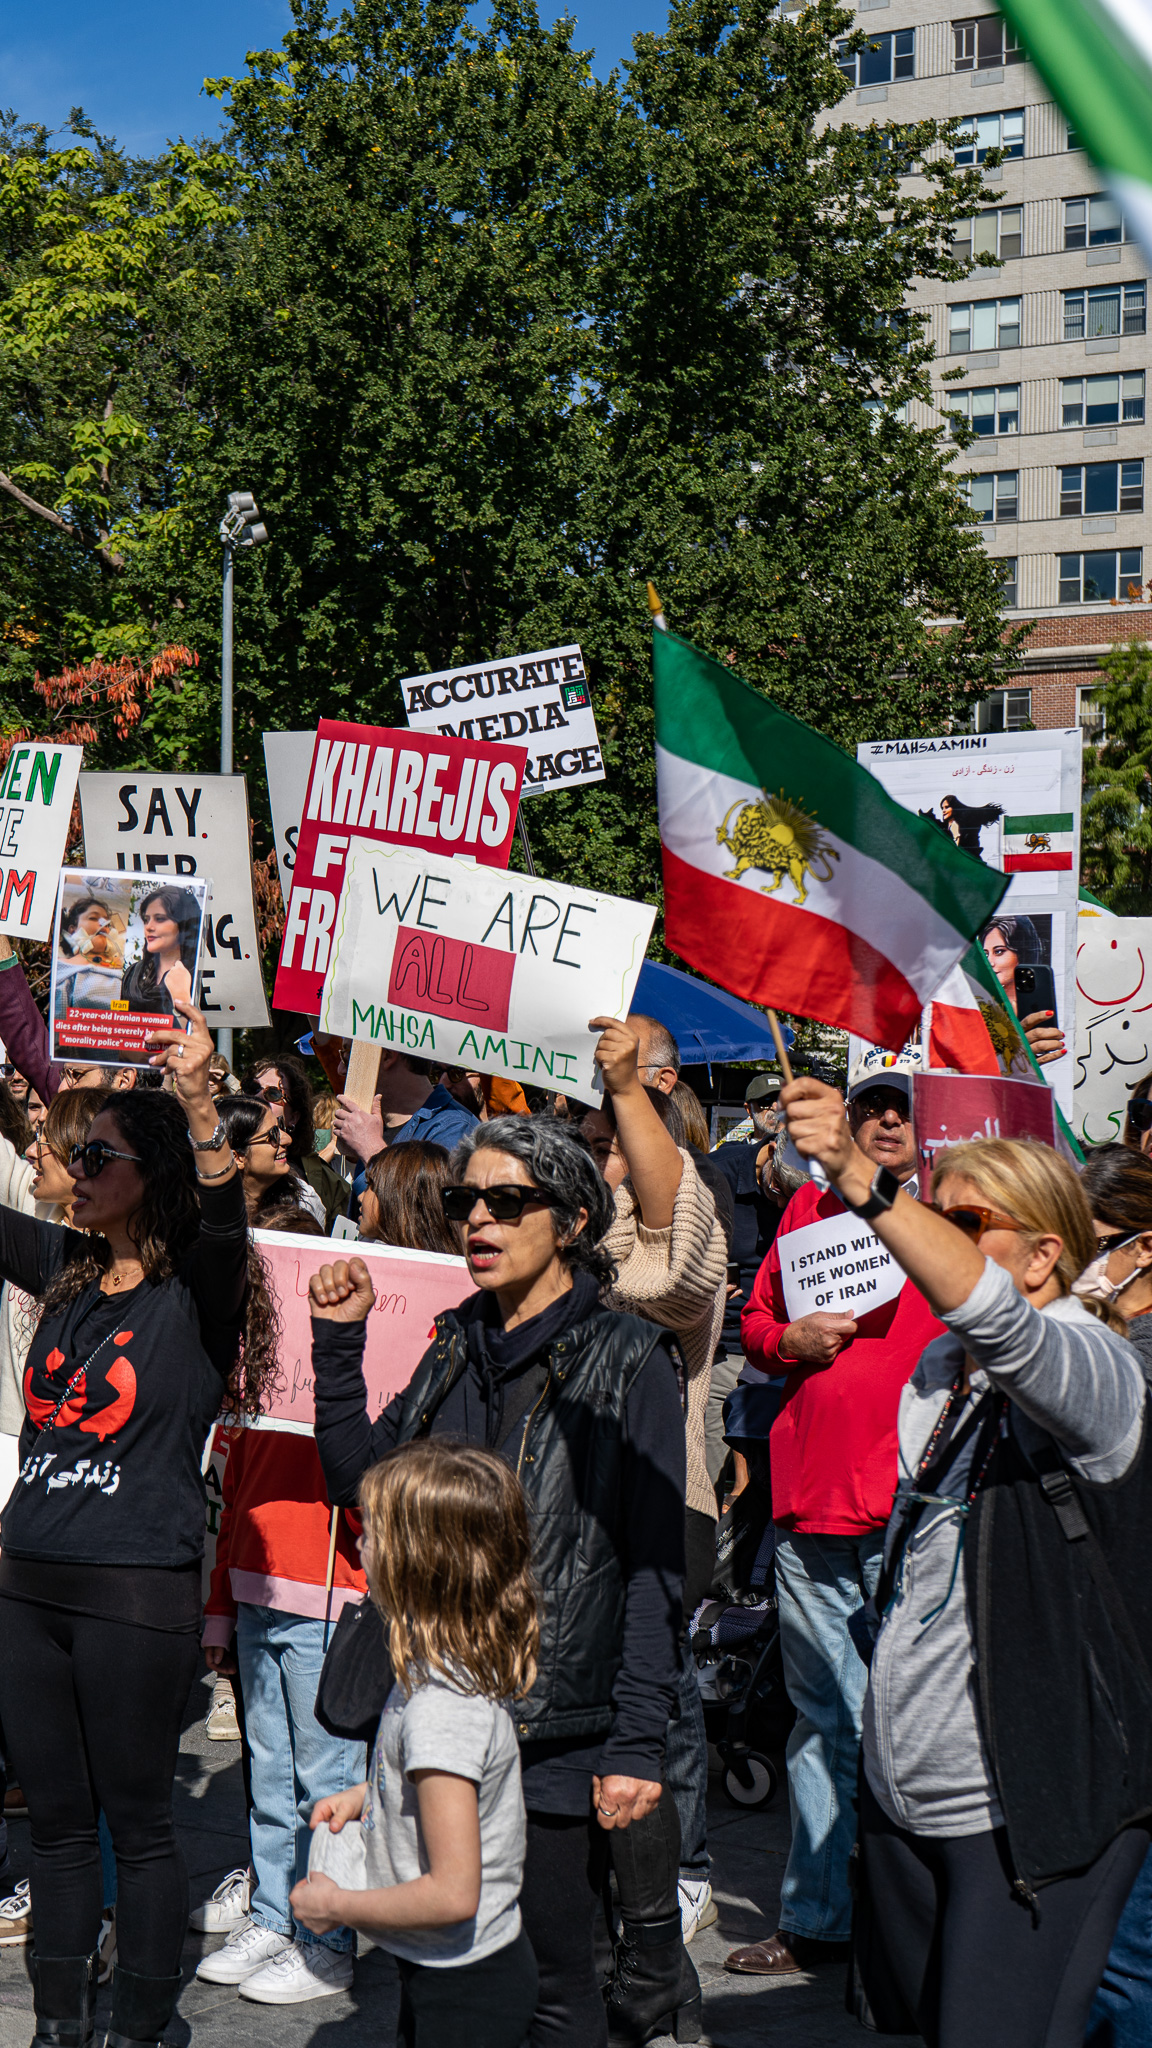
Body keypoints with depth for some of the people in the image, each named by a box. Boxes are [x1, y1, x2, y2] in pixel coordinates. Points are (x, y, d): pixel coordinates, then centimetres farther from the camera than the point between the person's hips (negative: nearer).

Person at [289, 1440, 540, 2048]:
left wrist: (335, 1906, -16)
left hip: (462, 1988, -9)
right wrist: (367, 1795, 11)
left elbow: (453, 1894, -29)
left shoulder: (439, 1707, -28)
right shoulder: (473, 1667, -1)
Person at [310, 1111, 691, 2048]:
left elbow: (656, 1568, -10)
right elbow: (360, 1479, 11)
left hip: (560, 1731, -6)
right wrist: (339, 1341, 4)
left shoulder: (626, 1359, -7)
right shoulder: (456, 1348, 12)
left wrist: (638, 1743, -14)